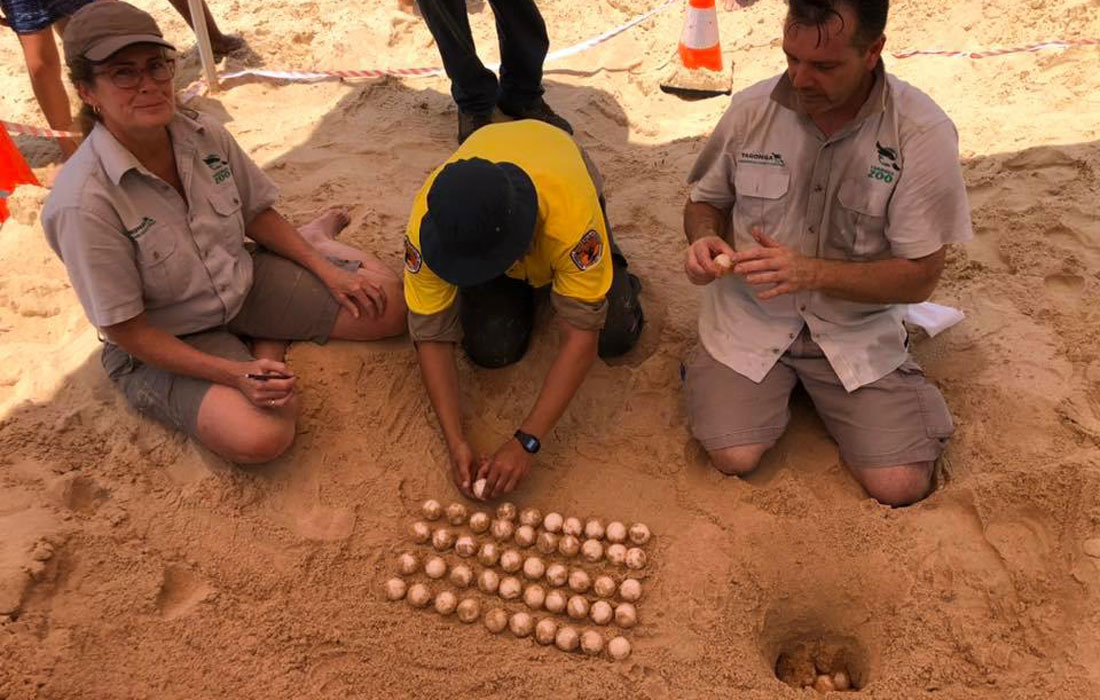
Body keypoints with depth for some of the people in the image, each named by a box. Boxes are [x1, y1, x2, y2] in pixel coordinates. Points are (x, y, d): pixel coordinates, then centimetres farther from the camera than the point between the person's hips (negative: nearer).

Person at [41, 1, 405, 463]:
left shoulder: (204, 135, -13)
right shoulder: (84, 203, -29)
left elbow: (257, 215, 5)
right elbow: (126, 330, -21)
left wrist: (326, 271, -3)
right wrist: (233, 374, -30)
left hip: (245, 285, 4)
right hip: (164, 343, -4)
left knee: (388, 305, -5)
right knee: (261, 436, -32)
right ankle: (260, 357, 0)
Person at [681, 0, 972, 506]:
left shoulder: (922, 134, -15)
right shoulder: (751, 110, -9)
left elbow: (920, 277, -14)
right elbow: (706, 200, 8)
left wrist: (810, 272, -27)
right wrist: (705, 239, -17)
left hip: (858, 326, 0)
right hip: (750, 312, 1)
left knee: (901, 486, -9)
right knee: (734, 456, -17)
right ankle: (712, 374, 16)